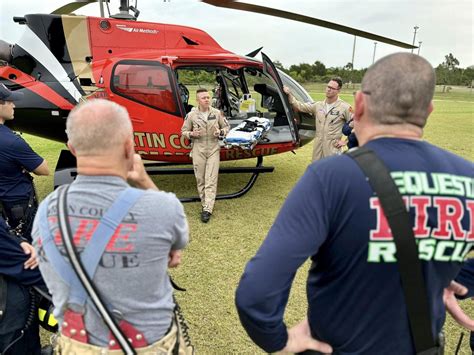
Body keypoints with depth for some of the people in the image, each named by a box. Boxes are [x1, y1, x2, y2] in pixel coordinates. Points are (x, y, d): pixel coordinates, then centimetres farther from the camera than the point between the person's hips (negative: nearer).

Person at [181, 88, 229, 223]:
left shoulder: (217, 113, 1)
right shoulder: (191, 115, -2)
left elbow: (226, 127, 13)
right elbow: (184, 131, 7)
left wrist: (221, 132, -9)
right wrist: (191, 134, -14)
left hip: (214, 149, 0)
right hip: (198, 150, 0)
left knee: (211, 180, -7)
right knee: (200, 179, 6)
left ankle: (207, 210, -7)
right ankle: (205, 204, 23)